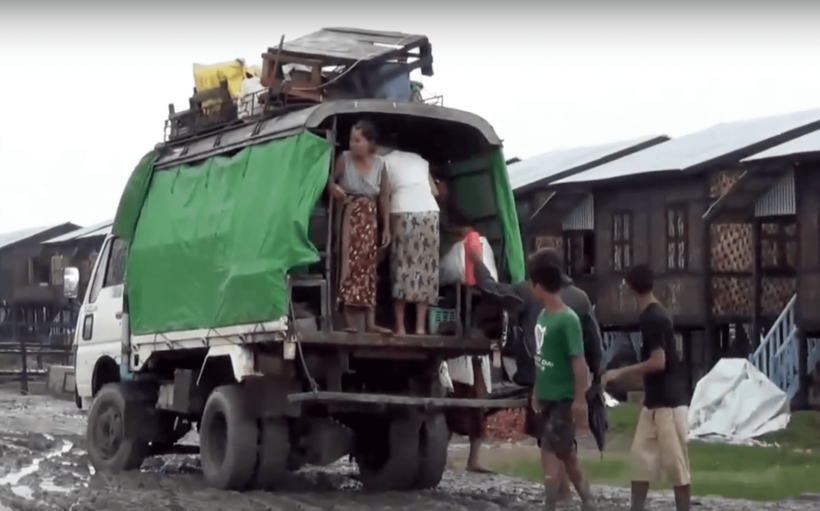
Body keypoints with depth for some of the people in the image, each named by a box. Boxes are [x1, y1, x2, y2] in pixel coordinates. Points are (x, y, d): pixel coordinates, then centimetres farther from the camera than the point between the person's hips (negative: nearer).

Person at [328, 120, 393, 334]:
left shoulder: (379, 164, 0)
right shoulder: (344, 159, -7)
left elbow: (384, 197, 5)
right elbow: (329, 179, 3)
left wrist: (386, 227, 6)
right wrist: (333, 188, -21)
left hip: (369, 220, 3)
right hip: (349, 217, -3)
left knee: (368, 268, 5)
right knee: (349, 265, -8)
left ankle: (370, 322, 8)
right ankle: (351, 323, -9)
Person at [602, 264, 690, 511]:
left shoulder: (653, 318, -19)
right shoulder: (653, 315, 10)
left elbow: (658, 362, -24)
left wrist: (620, 373, -18)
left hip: (668, 402, -10)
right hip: (654, 401, 10)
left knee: (675, 462, -3)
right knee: (641, 456, 11)